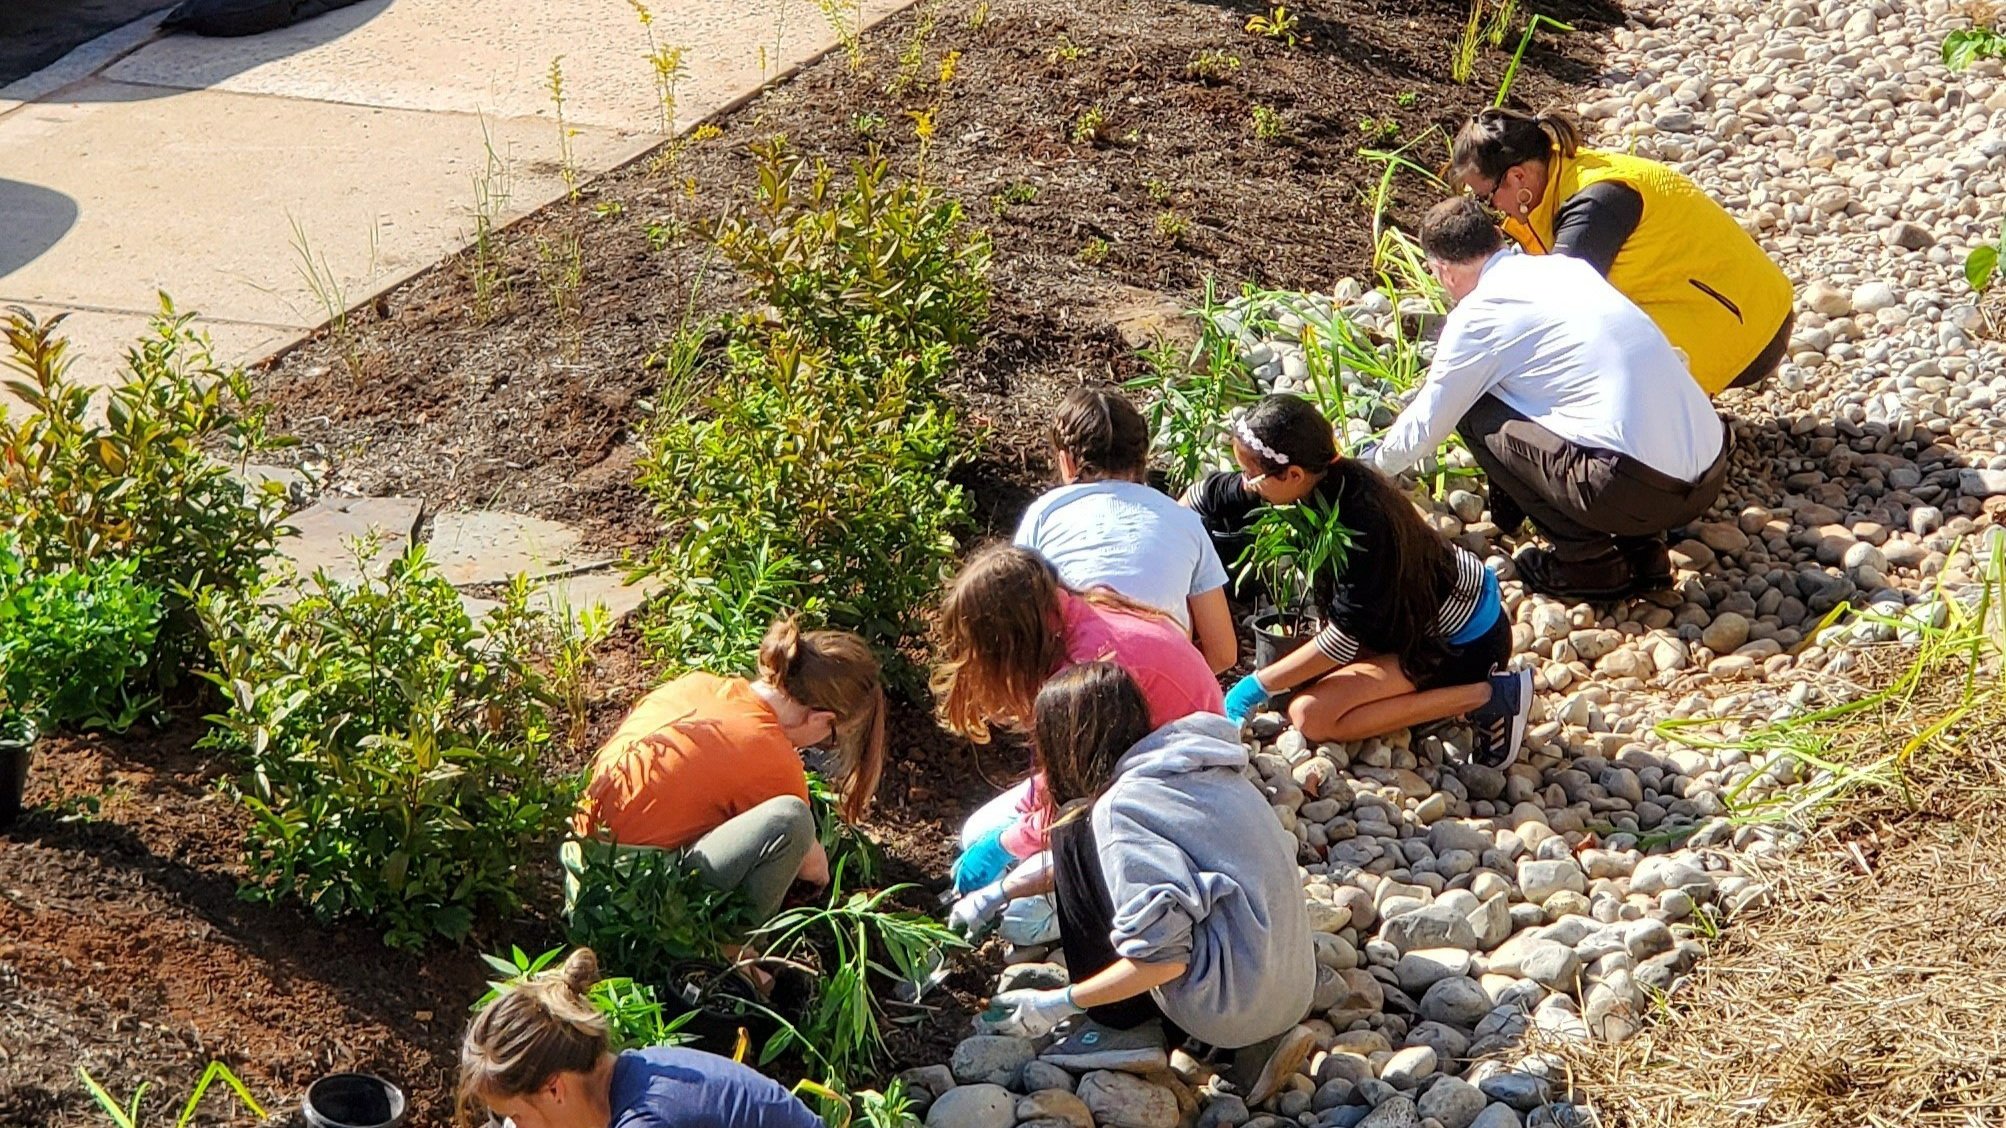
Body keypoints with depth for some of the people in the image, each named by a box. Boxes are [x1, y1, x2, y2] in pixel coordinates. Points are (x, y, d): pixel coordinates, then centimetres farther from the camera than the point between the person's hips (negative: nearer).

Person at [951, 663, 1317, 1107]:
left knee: (1078, 834, -4)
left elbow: (1163, 958, -20)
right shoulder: (1186, 764, 12)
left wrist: (1058, 1004, -9)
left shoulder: (1122, 808, -15)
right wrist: (1006, 890, 33)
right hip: (1294, 991, 8)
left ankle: (1123, 1029, 4)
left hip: (1232, 1006, -8)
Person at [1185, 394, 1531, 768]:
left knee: (1311, 715, -17)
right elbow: (1208, 494, 5)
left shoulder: (1362, 527, -34)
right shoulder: (1327, 477, -10)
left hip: (1465, 642, -9)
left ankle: (1487, 697, -12)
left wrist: (1258, 686, -20)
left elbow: (1344, 640, -27)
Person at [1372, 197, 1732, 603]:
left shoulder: (1478, 314, -2)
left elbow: (1424, 428, 10)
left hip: (1637, 489, -7)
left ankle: (1587, 563, 9)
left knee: (1477, 416, 9)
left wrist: (1375, 464, 31)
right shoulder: (1566, 265, 18)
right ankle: (1643, 550, 18)